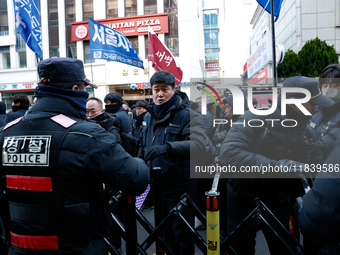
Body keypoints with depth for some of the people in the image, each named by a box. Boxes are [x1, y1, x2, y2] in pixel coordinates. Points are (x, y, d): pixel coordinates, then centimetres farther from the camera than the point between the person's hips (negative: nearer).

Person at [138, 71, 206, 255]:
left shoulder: (187, 115, -15)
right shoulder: (149, 116, 6)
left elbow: (198, 144, -32)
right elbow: (143, 147, 19)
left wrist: (168, 148, -45)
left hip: (180, 187, -6)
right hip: (157, 185, 6)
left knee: (182, 235, 8)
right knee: (165, 231, 23)